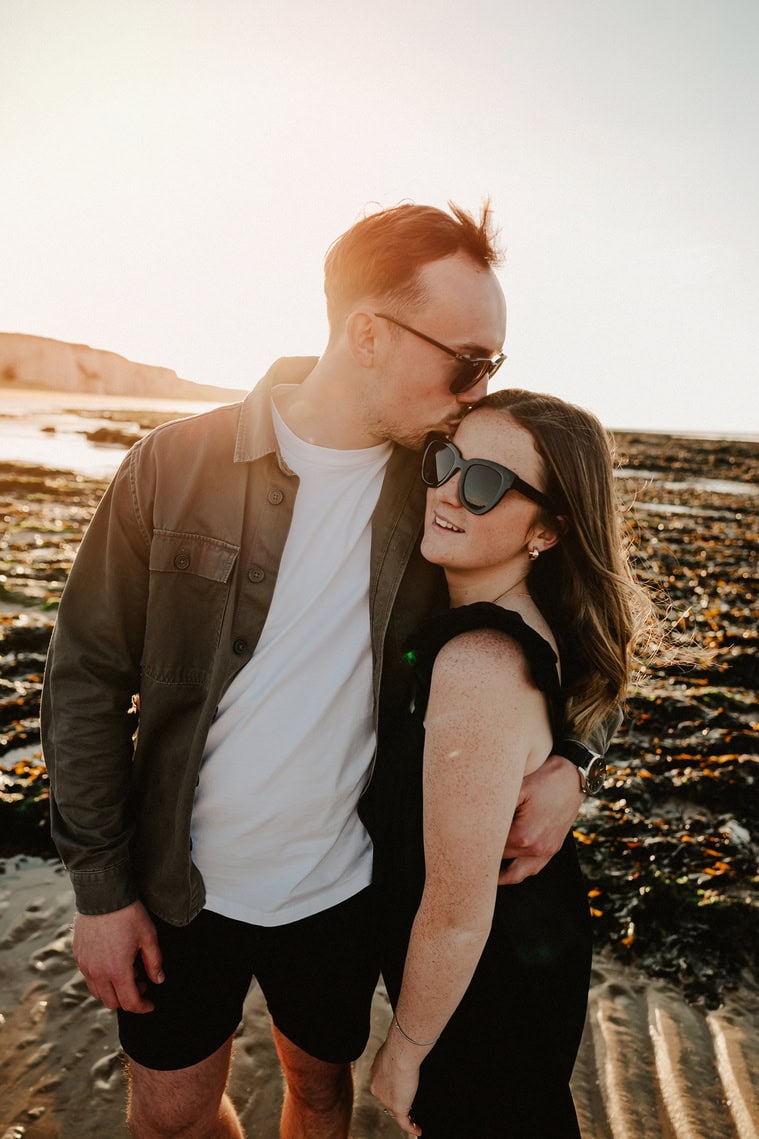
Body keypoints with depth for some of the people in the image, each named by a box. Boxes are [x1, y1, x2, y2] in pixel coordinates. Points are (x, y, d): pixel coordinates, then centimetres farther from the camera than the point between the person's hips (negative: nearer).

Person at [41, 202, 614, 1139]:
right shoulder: (178, 463, -15)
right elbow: (87, 679, -9)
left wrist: (563, 759, -15)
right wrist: (100, 884, -6)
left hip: (341, 885, 1)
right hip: (177, 881, 0)